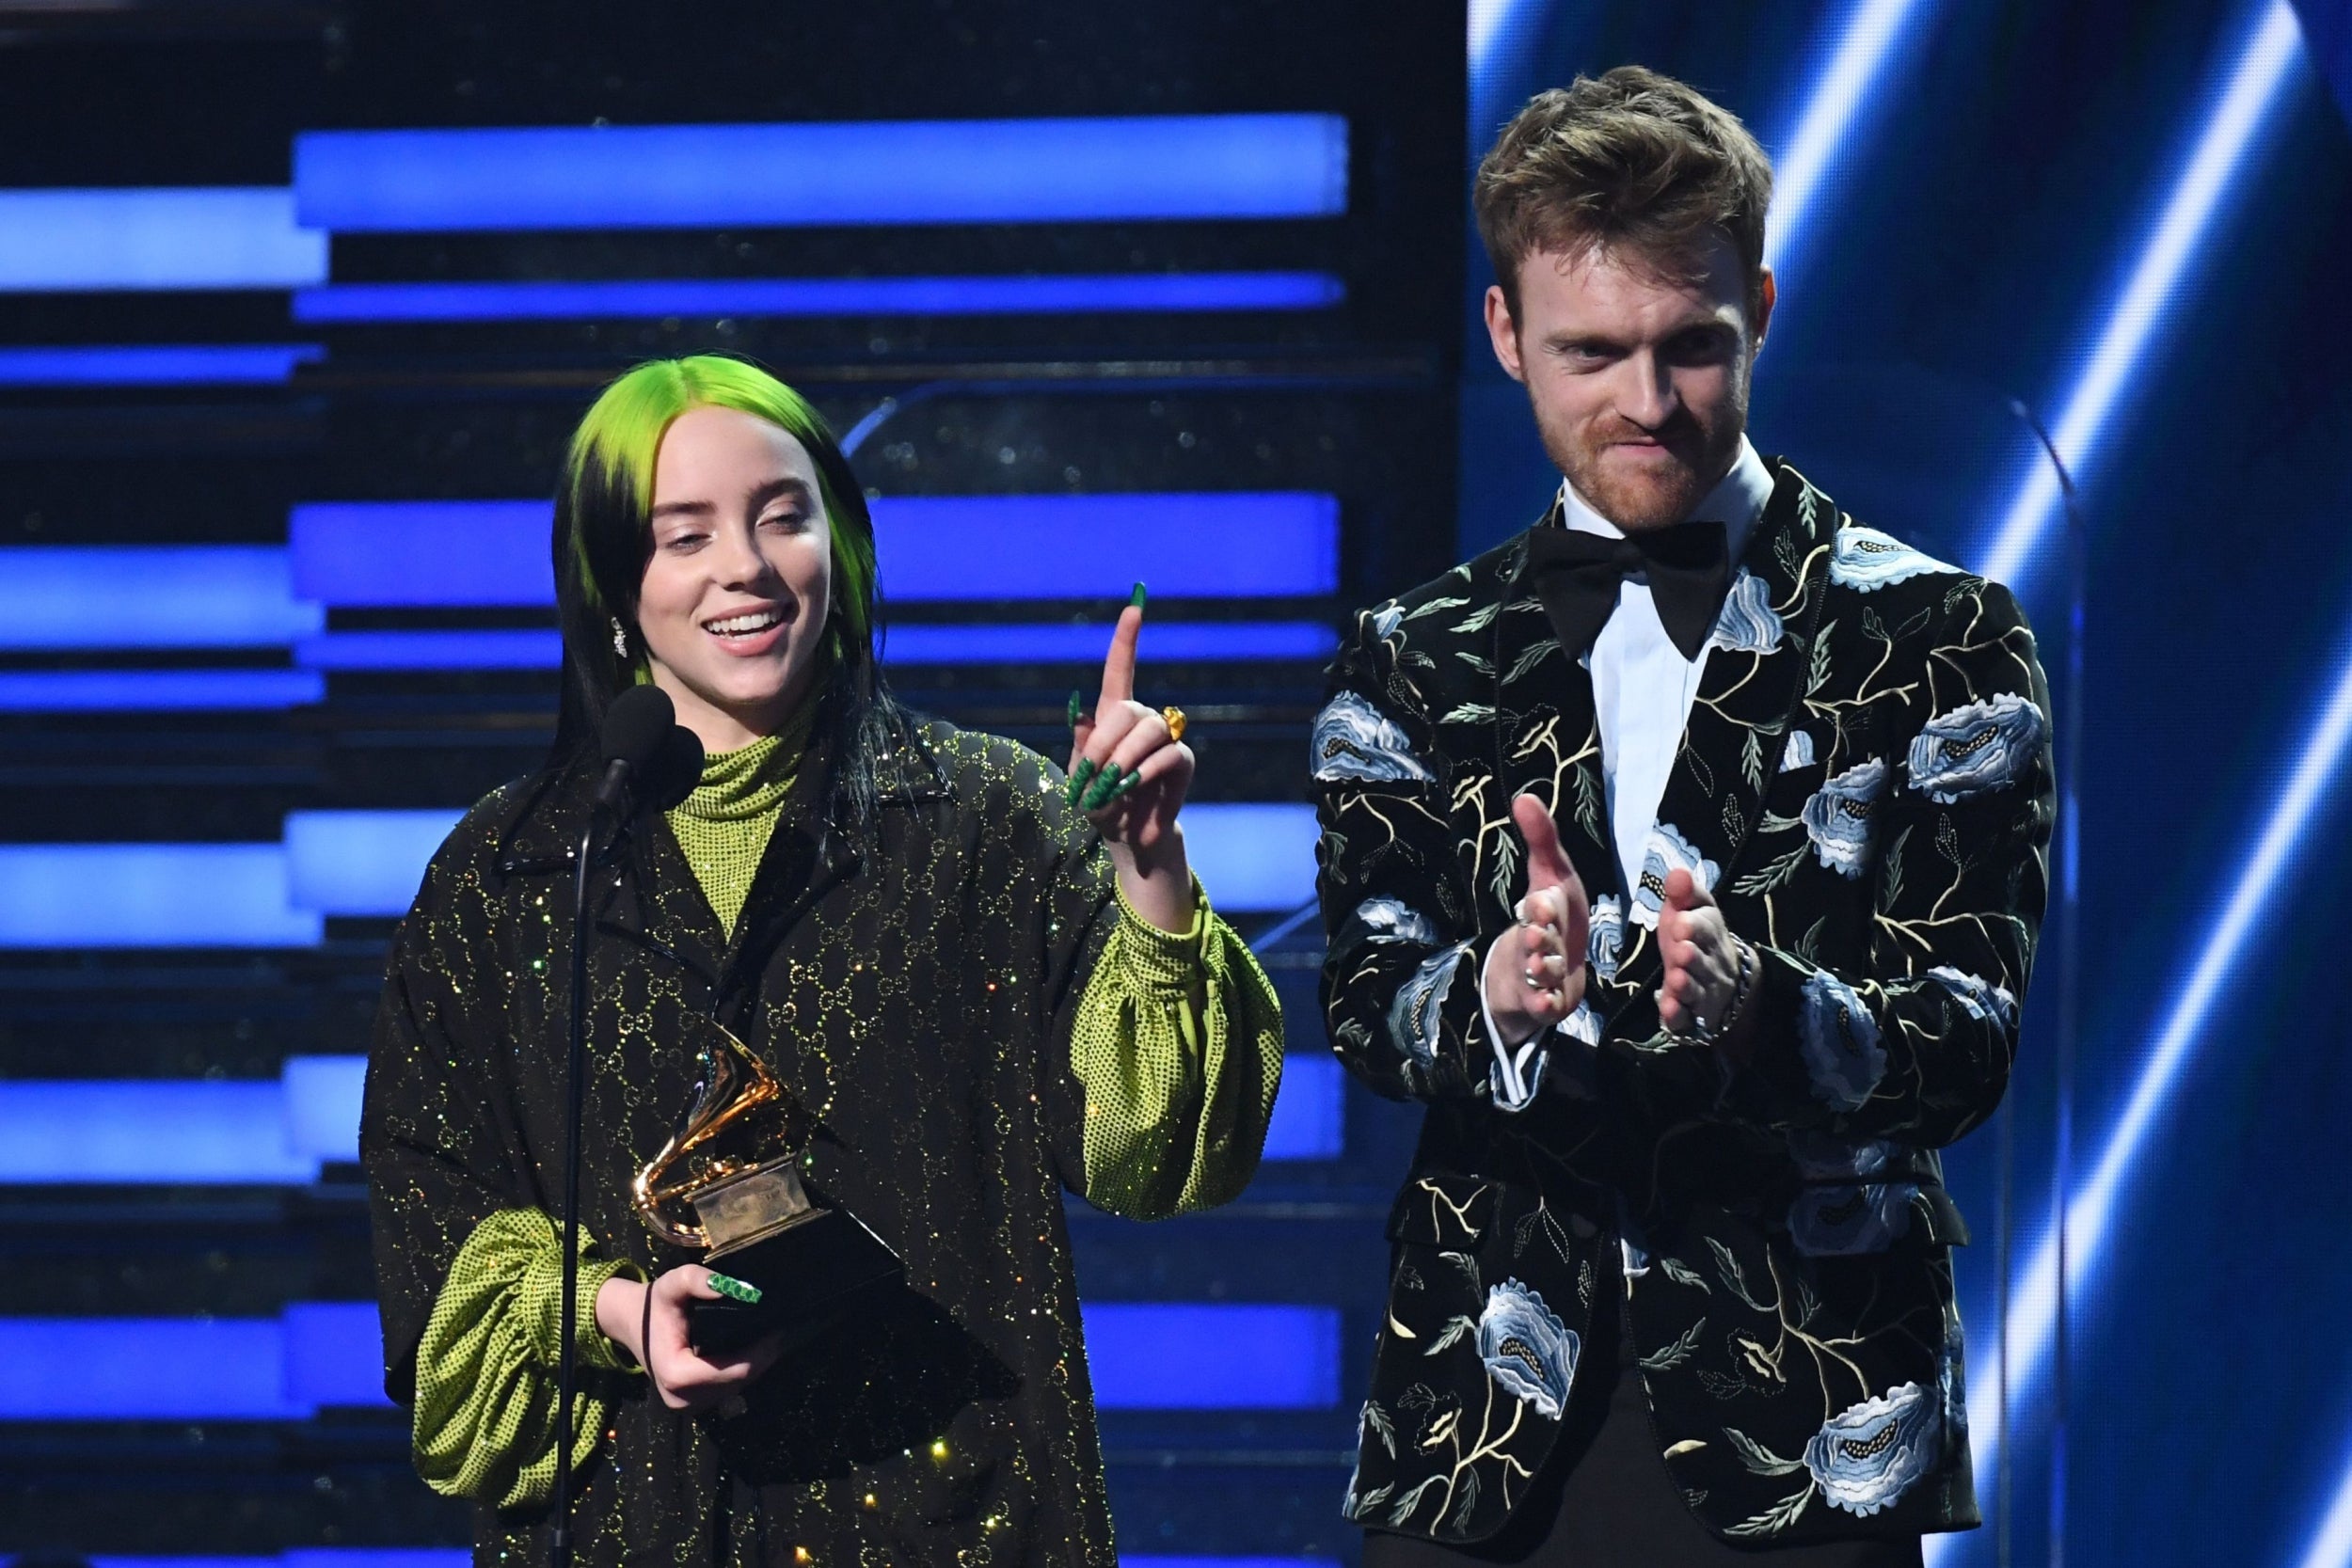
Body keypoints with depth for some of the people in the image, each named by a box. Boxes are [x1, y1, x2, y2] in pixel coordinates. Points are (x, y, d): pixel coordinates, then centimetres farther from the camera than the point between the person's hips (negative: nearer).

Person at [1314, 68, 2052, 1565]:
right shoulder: (1412, 665, 10)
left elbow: (1966, 1045, -6)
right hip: (1483, 1437, 2)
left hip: (1799, 1440, -2)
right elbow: (1363, 992, -2)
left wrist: (1759, 1009, -27)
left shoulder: (1939, 641, 1)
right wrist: (1490, 997, -25)